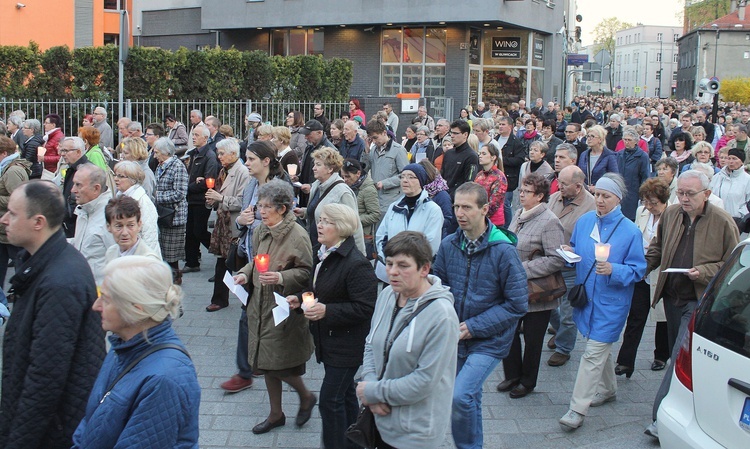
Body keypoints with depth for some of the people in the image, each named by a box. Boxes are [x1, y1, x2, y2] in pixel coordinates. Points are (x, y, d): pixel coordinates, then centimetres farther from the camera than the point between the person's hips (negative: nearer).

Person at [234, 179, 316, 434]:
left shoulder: (297, 235, -16)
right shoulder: (260, 231, 5)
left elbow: (306, 272, -12)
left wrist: (282, 277, -25)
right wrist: (246, 274, 0)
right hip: (260, 304, 7)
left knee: (280, 364, -3)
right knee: (265, 362, 15)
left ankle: (306, 396, 27)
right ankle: (276, 414, 30)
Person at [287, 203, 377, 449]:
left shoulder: (356, 264, -23)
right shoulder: (321, 255, 6)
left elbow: (365, 308, -24)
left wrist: (327, 311, -27)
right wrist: (300, 299, 3)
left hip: (347, 344, -9)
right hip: (328, 340, 9)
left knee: (331, 400, -5)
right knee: (345, 395, 20)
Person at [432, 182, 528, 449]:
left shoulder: (503, 251, -16)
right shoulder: (449, 245, -3)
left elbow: (517, 304, -13)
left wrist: (473, 327, -16)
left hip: (489, 340, -5)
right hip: (456, 337, 5)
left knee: (460, 396, -19)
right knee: (470, 399, 17)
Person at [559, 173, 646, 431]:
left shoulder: (630, 231, -11)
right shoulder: (584, 221, 2)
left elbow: (638, 270, -9)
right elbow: (575, 252, 14)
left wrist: (613, 271, -26)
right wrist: (570, 253, -9)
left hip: (610, 302, -5)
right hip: (586, 295, 6)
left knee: (594, 353, -8)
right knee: (600, 346, 21)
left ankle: (578, 410, -6)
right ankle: (608, 390, 42)